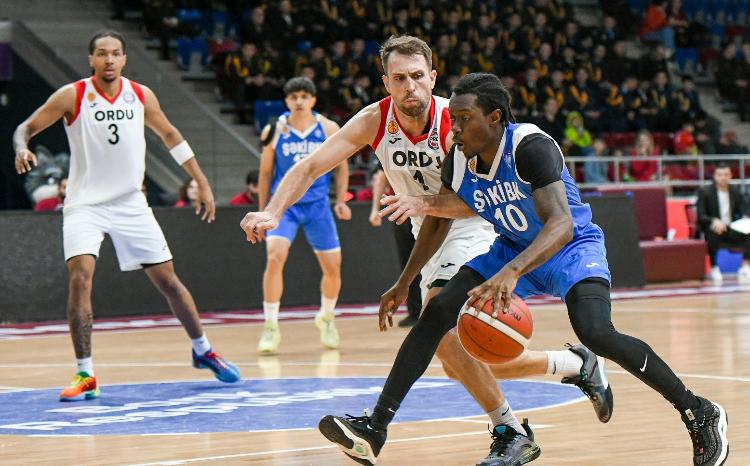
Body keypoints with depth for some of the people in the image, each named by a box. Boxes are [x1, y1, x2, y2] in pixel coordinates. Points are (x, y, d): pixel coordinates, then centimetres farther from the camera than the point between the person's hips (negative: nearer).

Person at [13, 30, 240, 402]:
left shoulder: (141, 96, 0)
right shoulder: (72, 96, -10)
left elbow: (170, 136, 14)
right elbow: (26, 127, -6)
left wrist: (202, 183, 13)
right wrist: (21, 149, -30)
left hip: (130, 203, 3)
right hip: (85, 203, -3)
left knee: (167, 279, 8)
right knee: (80, 277, -22)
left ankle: (202, 351, 29)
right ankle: (85, 375, -16)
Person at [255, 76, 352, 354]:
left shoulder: (328, 129, -2)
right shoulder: (274, 131, -4)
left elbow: (341, 166, 9)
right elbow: (266, 173, 6)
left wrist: (341, 200, -2)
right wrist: (263, 211, 6)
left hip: (318, 204, 2)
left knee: (333, 267, 6)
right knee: (275, 258, -22)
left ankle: (326, 318, 34)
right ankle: (270, 328, -14)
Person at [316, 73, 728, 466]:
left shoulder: (531, 147, -30)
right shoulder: (459, 159, -9)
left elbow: (561, 224, -42)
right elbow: (438, 223, 9)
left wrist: (512, 272, -57)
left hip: (571, 248, -7)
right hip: (512, 250, 7)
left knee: (596, 333, -30)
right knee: (436, 314, -9)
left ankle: (700, 414, -15)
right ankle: (375, 428, -7)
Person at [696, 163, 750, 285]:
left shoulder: (736, 192, 9)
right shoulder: (704, 192, -3)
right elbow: (700, 216, -10)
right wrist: (714, 221, -30)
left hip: (731, 229, 3)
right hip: (712, 229, -3)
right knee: (713, 232, -38)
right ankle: (714, 268, -24)